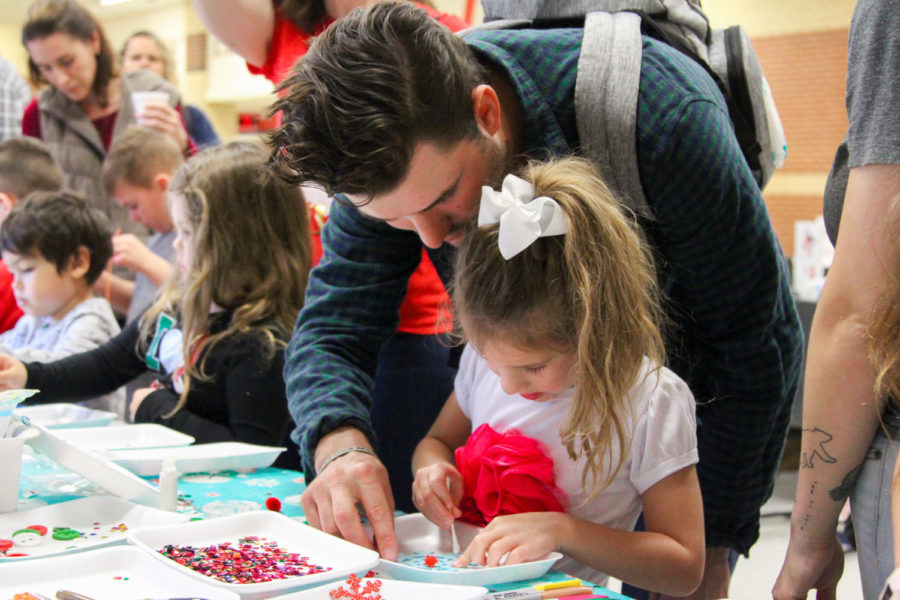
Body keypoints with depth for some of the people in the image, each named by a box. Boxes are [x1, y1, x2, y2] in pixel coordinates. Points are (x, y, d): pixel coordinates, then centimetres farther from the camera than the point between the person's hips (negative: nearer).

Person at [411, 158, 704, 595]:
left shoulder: (652, 402, -14)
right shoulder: (483, 356, 1)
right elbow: (437, 441, 18)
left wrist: (560, 530, -22)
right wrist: (433, 469, -6)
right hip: (457, 581, 4)